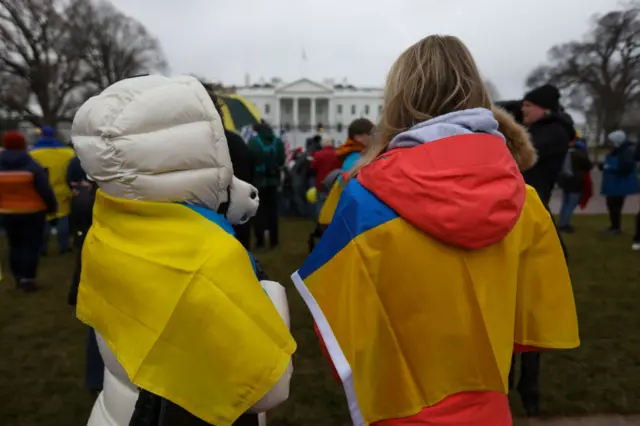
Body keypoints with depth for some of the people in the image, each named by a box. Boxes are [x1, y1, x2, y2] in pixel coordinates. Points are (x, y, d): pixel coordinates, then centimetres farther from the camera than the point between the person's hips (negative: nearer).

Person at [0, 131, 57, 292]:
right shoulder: (32, 166, -15)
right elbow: (45, 190, -13)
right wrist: (52, 207, -1)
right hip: (32, 212, -4)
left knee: (15, 246, 17)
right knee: (31, 246, 3)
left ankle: (18, 278, 25)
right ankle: (28, 279, 3)